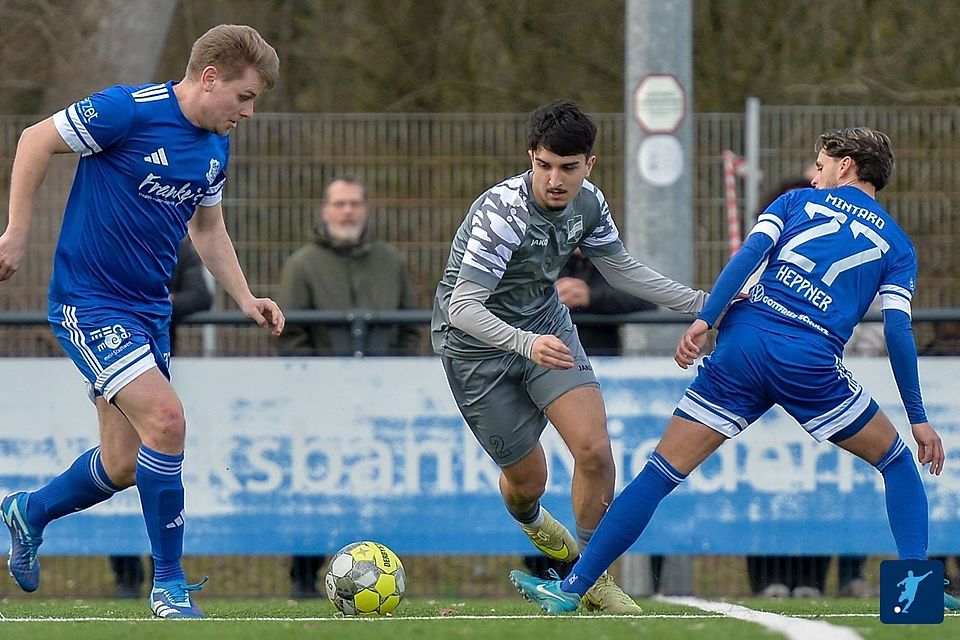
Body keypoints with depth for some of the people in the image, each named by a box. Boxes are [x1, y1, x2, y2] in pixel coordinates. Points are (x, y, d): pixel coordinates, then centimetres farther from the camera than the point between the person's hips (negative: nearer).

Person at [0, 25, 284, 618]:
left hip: (149, 310, 8)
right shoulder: (129, 110, -17)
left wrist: (245, 297, 9)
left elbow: (207, 228, 22)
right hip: (88, 301, -8)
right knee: (165, 419, -21)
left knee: (123, 465, 10)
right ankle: (170, 586, -11)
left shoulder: (216, 147, 7)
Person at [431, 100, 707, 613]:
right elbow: (463, 308, -36)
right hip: (476, 342, -5)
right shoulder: (502, 214, -32)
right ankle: (530, 519, 45)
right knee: (527, 478, 4)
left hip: (545, 325, 5)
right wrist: (527, 344, -52)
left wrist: (702, 303, 3)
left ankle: (592, 579, 4)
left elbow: (621, 270, 8)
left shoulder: (587, 202, -11)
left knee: (594, 449, -15)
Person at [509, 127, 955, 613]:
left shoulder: (798, 202, 20)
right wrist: (918, 418, 8)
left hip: (742, 346, 1)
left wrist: (705, 319, -7)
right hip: (812, 364, -1)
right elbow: (898, 331, 6)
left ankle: (573, 587, 2)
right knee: (895, 461, 20)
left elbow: (750, 253, 1)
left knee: (662, 471, 4)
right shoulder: (896, 244, 18)